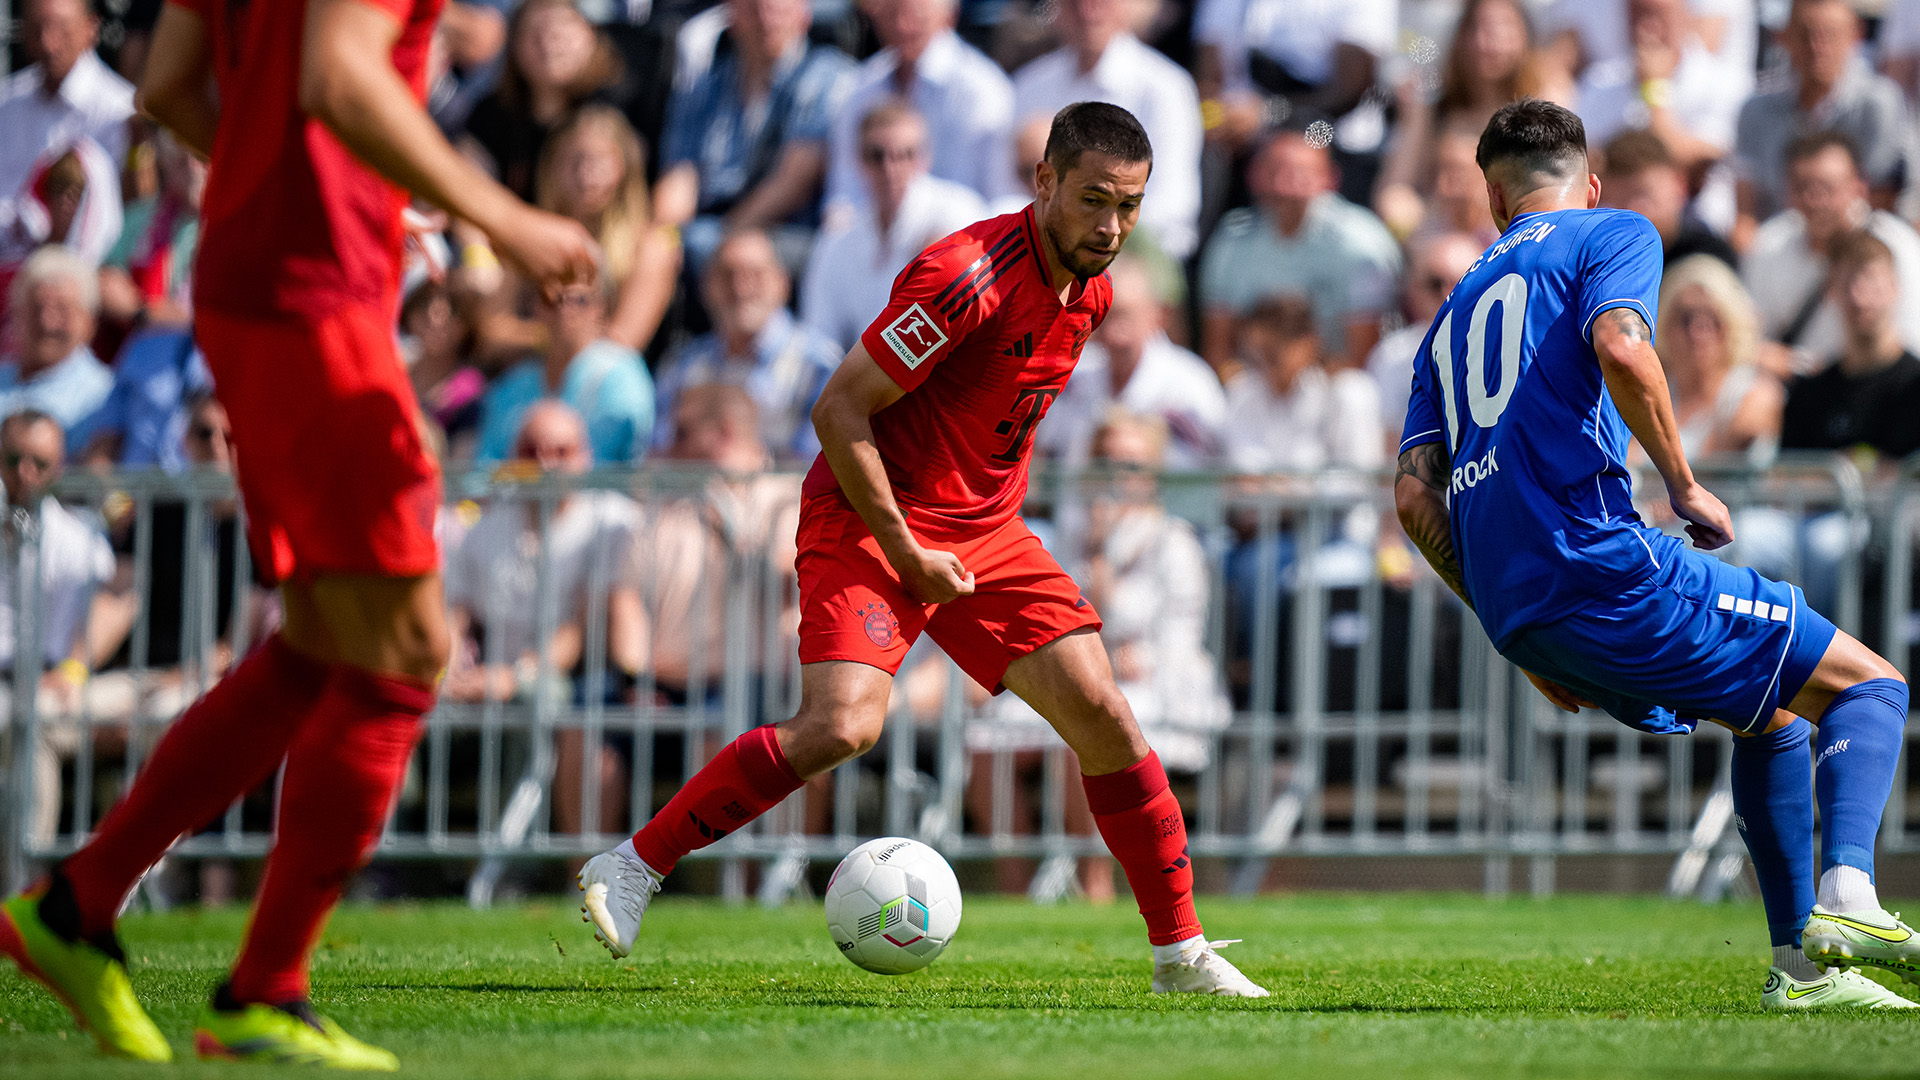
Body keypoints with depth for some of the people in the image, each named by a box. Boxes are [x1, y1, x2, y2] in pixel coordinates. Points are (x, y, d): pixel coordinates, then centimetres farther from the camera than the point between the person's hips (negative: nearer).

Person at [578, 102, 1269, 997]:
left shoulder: (1089, 292, 4)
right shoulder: (971, 277, -23)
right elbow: (838, 410, -21)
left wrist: (993, 509, 16)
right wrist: (904, 552, -19)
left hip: (985, 533, 7)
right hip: (870, 522, -7)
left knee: (1099, 711, -4)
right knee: (843, 724, -25)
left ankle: (1181, 954, 5)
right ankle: (633, 867, -12)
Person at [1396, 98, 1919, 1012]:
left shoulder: (1455, 311, 25)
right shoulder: (1614, 235, 8)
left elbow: (1414, 495, 16)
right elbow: (1619, 347, -16)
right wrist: (1684, 485, -5)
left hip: (1518, 615, 7)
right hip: (1598, 560, -7)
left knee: (1771, 714, 26)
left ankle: (1799, 965, 19)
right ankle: (1846, 895, -23)